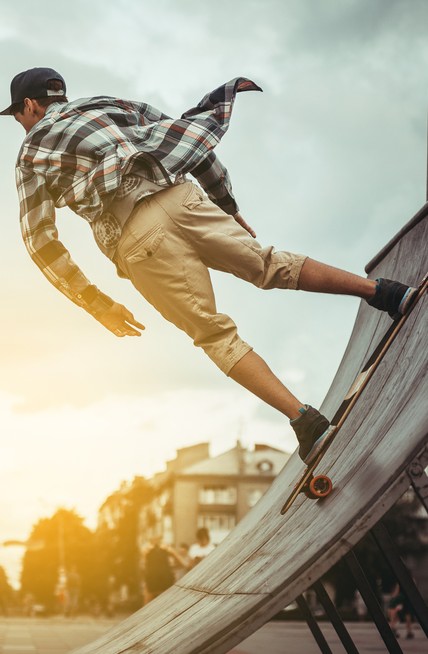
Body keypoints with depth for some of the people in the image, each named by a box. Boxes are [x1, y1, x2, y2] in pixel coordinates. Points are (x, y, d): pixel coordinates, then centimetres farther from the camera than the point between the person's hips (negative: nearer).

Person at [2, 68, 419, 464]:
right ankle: (383, 291, 4)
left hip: (137, 242, -3)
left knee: (217, 337, 2)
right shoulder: (108, 106, 26)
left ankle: (304, 420, -8)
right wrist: (228, 204, 26)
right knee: (269, 266, 16)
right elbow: (188, 138, 20)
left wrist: (96, 303, 11)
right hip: (181, 197, 4)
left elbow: (40, 242, 9)